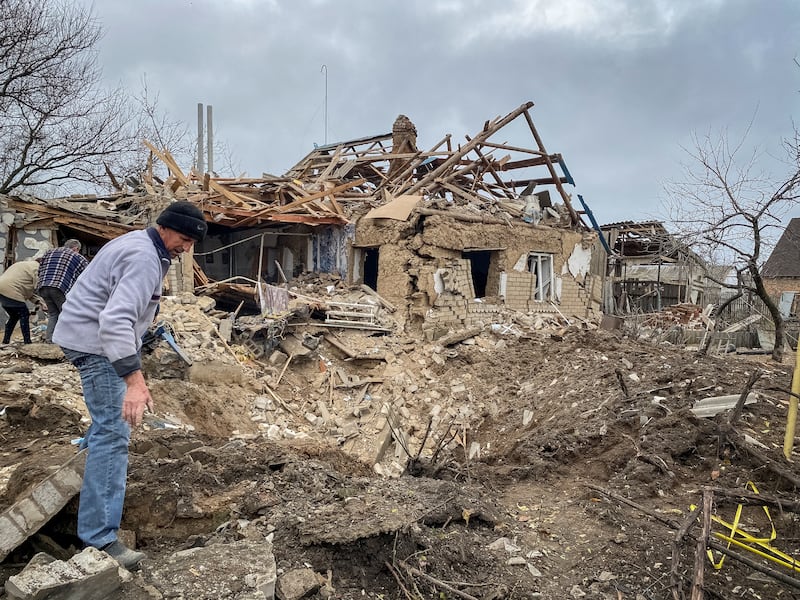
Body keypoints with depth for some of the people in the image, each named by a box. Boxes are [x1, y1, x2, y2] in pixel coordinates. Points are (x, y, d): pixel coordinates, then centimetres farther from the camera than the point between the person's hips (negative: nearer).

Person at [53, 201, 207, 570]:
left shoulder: (141, 246, 10)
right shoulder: (144, 259, -24)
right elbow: (116, 320, -35)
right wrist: (134, 378, -42)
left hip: (94, 335, 11)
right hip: (93, 342, -11)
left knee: (111, 417, 29)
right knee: (114, 430, -14)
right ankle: (99, 537, -12)